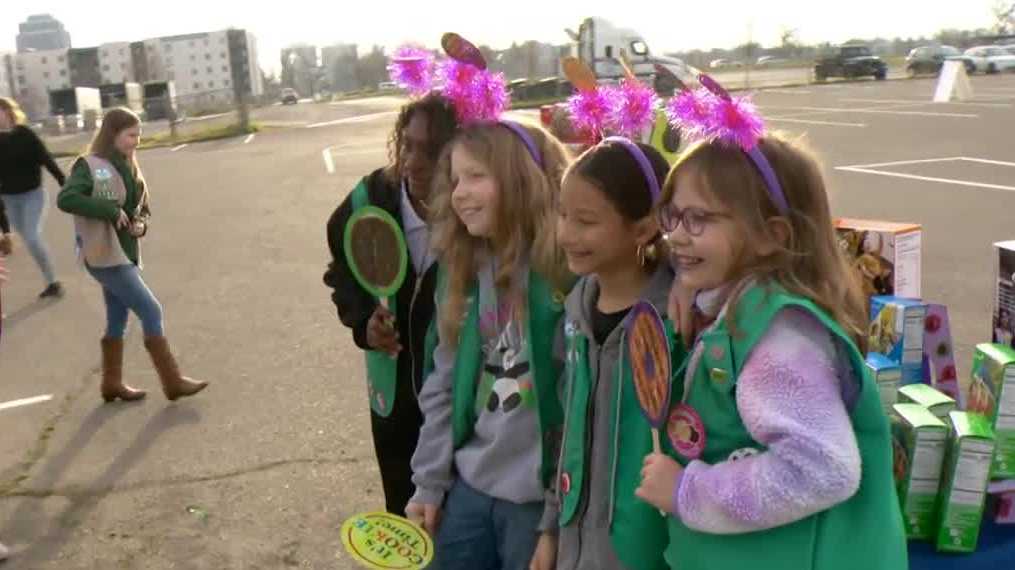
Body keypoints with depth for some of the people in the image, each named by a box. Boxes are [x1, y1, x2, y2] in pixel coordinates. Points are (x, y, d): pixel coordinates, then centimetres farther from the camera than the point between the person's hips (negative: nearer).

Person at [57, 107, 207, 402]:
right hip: (104, 256, -8)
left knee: (118, 320, 15)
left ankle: (112, 384, 28)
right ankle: (173, 382, 0)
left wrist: (141, 222, -3)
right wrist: (111, 211, -26)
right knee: (151, 312, -8)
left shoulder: (127, 167, 11)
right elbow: (65, 199, -27)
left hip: (125, 253, 8)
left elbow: (141, 206, 19)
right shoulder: (90, 166, -13)